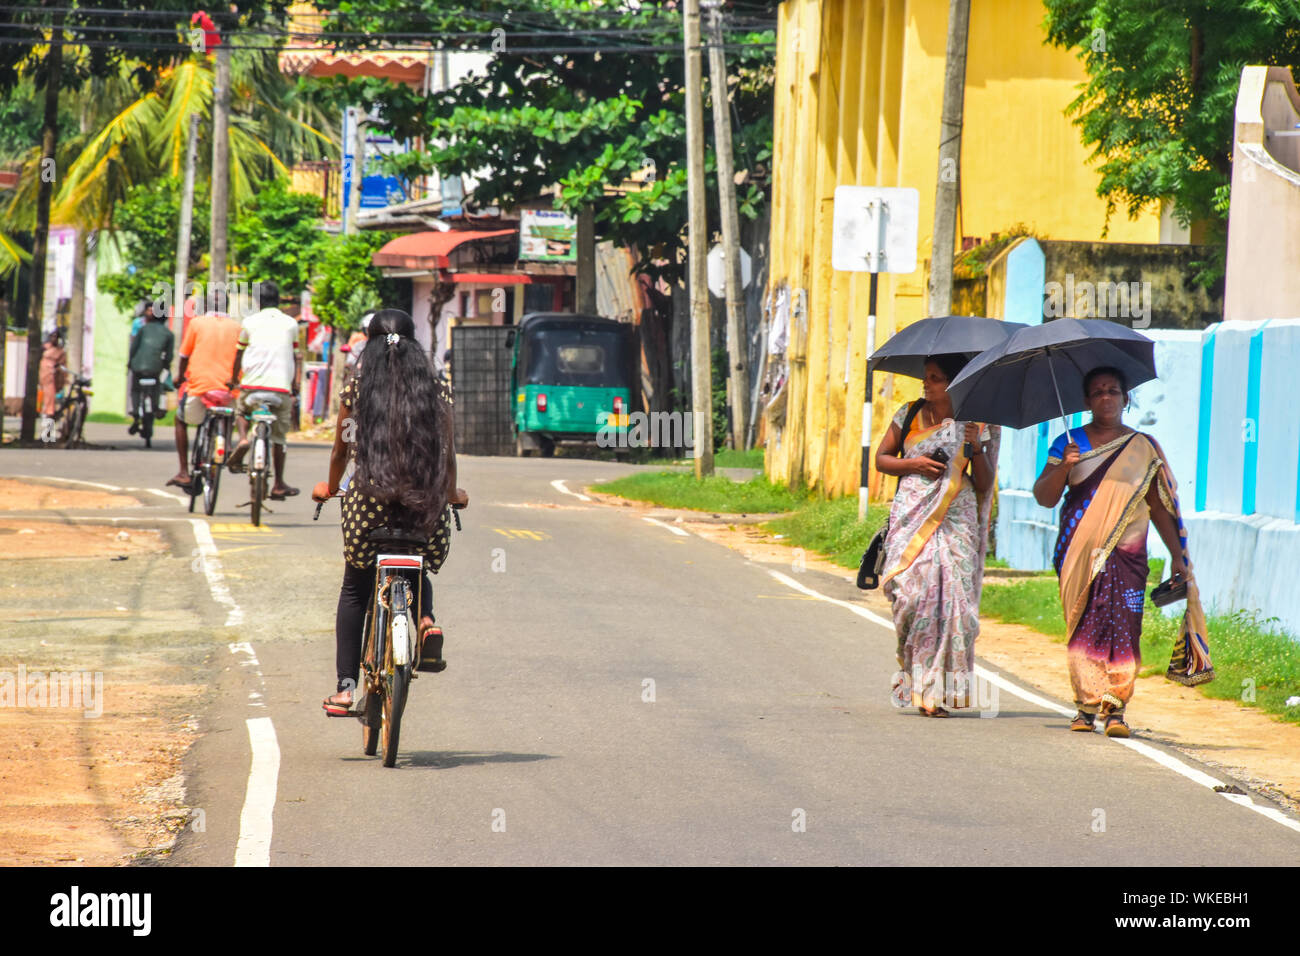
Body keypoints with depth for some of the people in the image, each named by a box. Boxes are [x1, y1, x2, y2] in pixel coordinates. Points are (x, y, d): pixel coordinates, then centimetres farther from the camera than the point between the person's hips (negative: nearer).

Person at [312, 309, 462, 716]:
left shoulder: (356, 391, 3)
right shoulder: (436, 392, 5)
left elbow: (340, 451, 10)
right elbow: (448, 451, 10)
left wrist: (330, 488, 30)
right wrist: (451, 494, 29)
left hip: (368, 501, -1)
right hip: (424, 504, 1)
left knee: (355, 591, 15)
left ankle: (346, 686, 7)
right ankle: (424, 620, -9)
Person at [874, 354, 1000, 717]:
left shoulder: (973, 424, 5)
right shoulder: (909, 415, 8)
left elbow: (984, 485, 6)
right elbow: (881, 458, 14)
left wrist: (976, 448, -11)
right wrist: (913, 463, -4)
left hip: (956, 519, -1)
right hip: (911, 516, 1)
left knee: (951, 597, -10)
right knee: (913, 592, -13)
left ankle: (936, 690, -2)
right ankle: (914, 670, 6)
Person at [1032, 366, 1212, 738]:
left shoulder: (1144, 448, 11)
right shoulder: (1070, 443, 9)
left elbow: (1159, 506, 13)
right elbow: (1044, 498, 3)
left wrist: (1177, 556, 8)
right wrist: (1063, 467, -15)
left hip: (1127, 553, 0)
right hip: (1080, 552, 0)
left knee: (1122, 628, -10)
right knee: (1083, 628, -5)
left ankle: (1116, 708, -9)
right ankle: (1087, 705, 1)